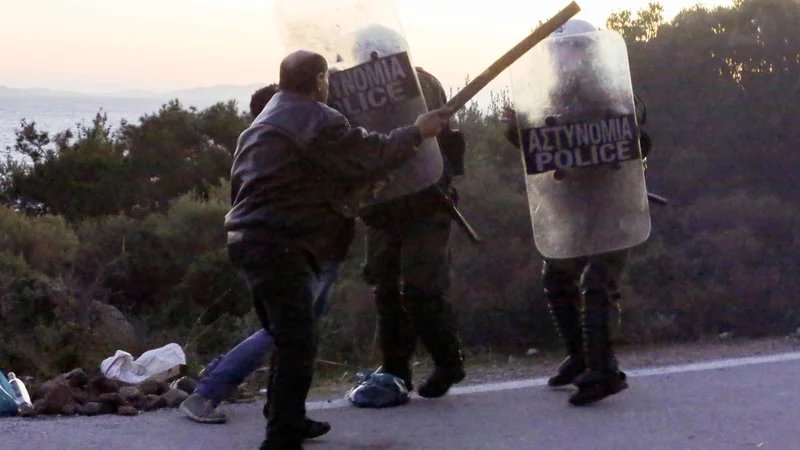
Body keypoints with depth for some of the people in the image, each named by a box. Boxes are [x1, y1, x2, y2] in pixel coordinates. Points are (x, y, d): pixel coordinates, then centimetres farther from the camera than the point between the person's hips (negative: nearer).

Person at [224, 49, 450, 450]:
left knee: (288, 337, 22)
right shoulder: (317, 121, -10)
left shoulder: (264, 123, 22)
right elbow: (372, 156, -9)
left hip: (251, 239, 11)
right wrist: (417, 132, 3)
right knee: (297, 343, -11)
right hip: (279, 246, -11)